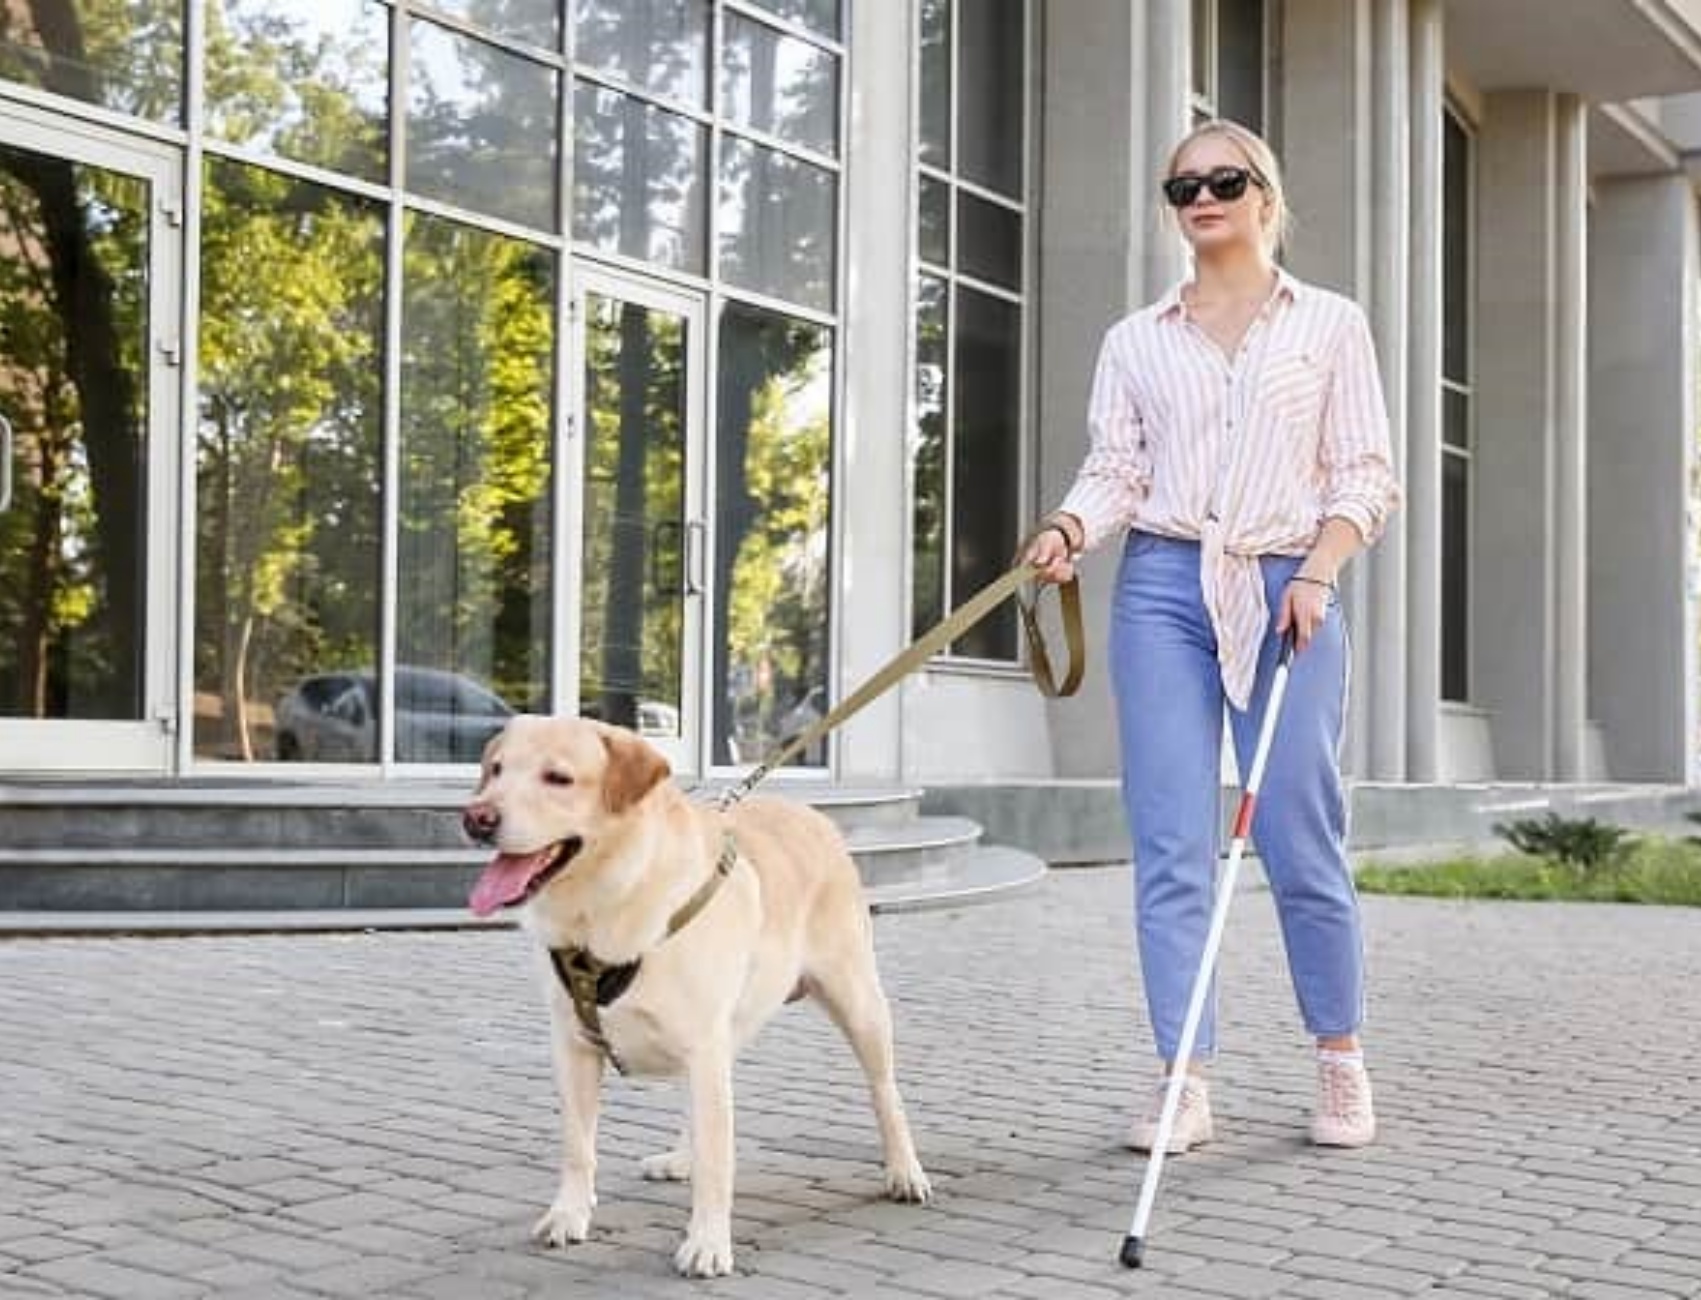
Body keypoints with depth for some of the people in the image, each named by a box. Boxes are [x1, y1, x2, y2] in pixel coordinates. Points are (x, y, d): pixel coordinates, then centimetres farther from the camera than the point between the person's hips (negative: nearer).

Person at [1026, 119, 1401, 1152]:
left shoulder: (1331, 325, 11)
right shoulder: (1136, 341, 14)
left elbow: (1365, 477, 6)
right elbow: (1116, 469, 7)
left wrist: (1318, 571, -10)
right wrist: (1068, 528, -14)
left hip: (1285, 592, -1)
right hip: (1162, 587, 1)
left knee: (1303, 842, -2)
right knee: (1171, 847, -3)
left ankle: (1343, 1060, 18)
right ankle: (1184, 1083, 2)